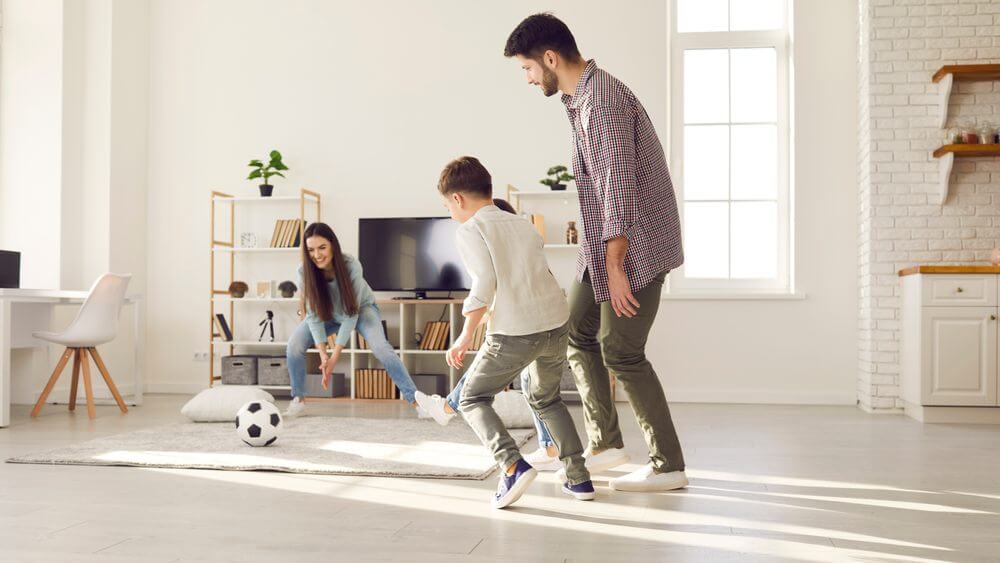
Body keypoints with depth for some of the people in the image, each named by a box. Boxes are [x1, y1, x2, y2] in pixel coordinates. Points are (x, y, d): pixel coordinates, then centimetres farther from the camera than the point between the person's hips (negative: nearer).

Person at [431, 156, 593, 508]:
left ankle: (512, 465, -10)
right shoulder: (523, 224, 20)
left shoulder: (469, 231, -1)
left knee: (472, 399, 12)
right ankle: (579, 478, 23)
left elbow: (484, 284, -14)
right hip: (557, 323, 7)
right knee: (545, 399, 29)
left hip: (514, 333, -7)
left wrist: (465, 337, -7)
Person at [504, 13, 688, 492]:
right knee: (577, 333, 12)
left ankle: (668, 466, 6)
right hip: (603, 245, 10)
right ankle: (604, 444, 22)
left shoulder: (603, 99, -20)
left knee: (621, 352, -5)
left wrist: (615, 268, -23)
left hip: (634, 246, -10)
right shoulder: (582, 98, 13)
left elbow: (619, 186, -24)